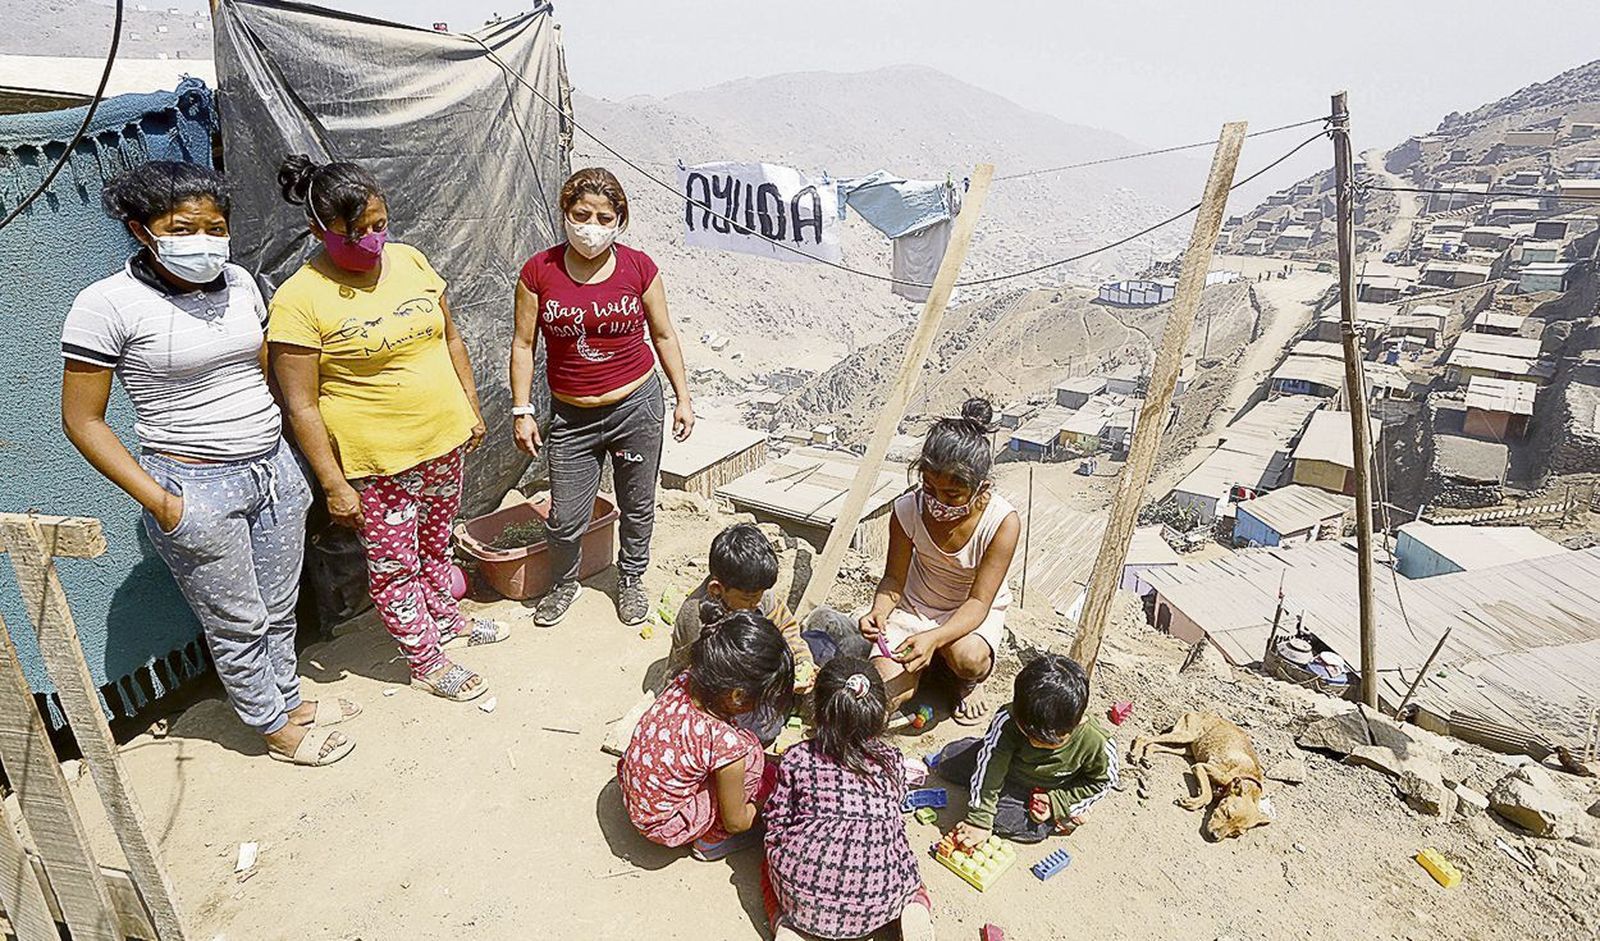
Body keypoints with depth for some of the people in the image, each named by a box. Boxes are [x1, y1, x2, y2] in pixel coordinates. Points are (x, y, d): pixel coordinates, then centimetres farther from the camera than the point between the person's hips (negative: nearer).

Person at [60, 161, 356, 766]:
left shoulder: (239, 283, 3)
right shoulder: (107, 305, -13)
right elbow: (82, 421, -9)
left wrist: (289, 459, 12)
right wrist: (159, 502, -15)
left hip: (274, 468, 5)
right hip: (195, 487, -5)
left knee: (278, 610, 18)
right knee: (237, 624, 10)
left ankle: (288, 700, 40)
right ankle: (277, 729, 29)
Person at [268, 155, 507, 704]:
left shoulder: (410, 260, 0)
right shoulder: (299, 299, -17)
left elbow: (450, 339, 11)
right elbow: (301, 405, -16)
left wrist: (471, 408, 11)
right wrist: (334, 484, -16)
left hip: (445, 440, 6)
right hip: (377, 462, -5)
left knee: (436, 541, 25)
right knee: (394, 564, 11)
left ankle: (446, 619, 47)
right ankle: (426, 662, 28)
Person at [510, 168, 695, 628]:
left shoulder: (638, 267, -5)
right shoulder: (540, 271, -6)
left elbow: (664, 335, 4)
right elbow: (523, 344, 0)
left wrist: (683, 399, 4)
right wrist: (522, 411, -3)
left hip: (637, 406, 1)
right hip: (571, 416, 0)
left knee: (638, 506, 15)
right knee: (565, 520, 4)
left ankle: (631, 580, 40)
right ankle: (564, 582, 35)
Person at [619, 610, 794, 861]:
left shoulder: (686, 681, -18)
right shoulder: (726, 744, -34)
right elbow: (736, 822, -14)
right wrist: (759, 807, 6)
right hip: (664, 827, -7)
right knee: (752, 756, -12)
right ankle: (711, 841, 7)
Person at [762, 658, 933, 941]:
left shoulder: (796, 758, -1)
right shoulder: (891, 761, 3)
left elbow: (776, 818, 4)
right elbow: (896, 805, 15)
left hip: (806, 892, -1)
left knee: (771, 862, 32)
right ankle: (916, 907, 6)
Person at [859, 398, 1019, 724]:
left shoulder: (1002, 522, -28)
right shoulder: (908, 509, -21)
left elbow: (978, 602, -27)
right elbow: (894, 579, -11)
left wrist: (934, 637, -45)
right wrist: (879, 611, -35)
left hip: (973, 613, -2)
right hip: (915, 608, 2)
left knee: (967, 658, -37)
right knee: (883, 697, -15)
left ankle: (967, 684, 3)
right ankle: (928, 661, 18)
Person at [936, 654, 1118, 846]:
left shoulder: (1096, 744, -34)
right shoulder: (1008, 721, -35)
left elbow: (1101, 781, -12)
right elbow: (990, 767, -28)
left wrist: (1058, 802, -18)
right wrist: (978, 820, -27)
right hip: (1007, 770, 2)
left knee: (1004, 820, -21)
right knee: (949, 761, 1)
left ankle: (1060, 818, 2)